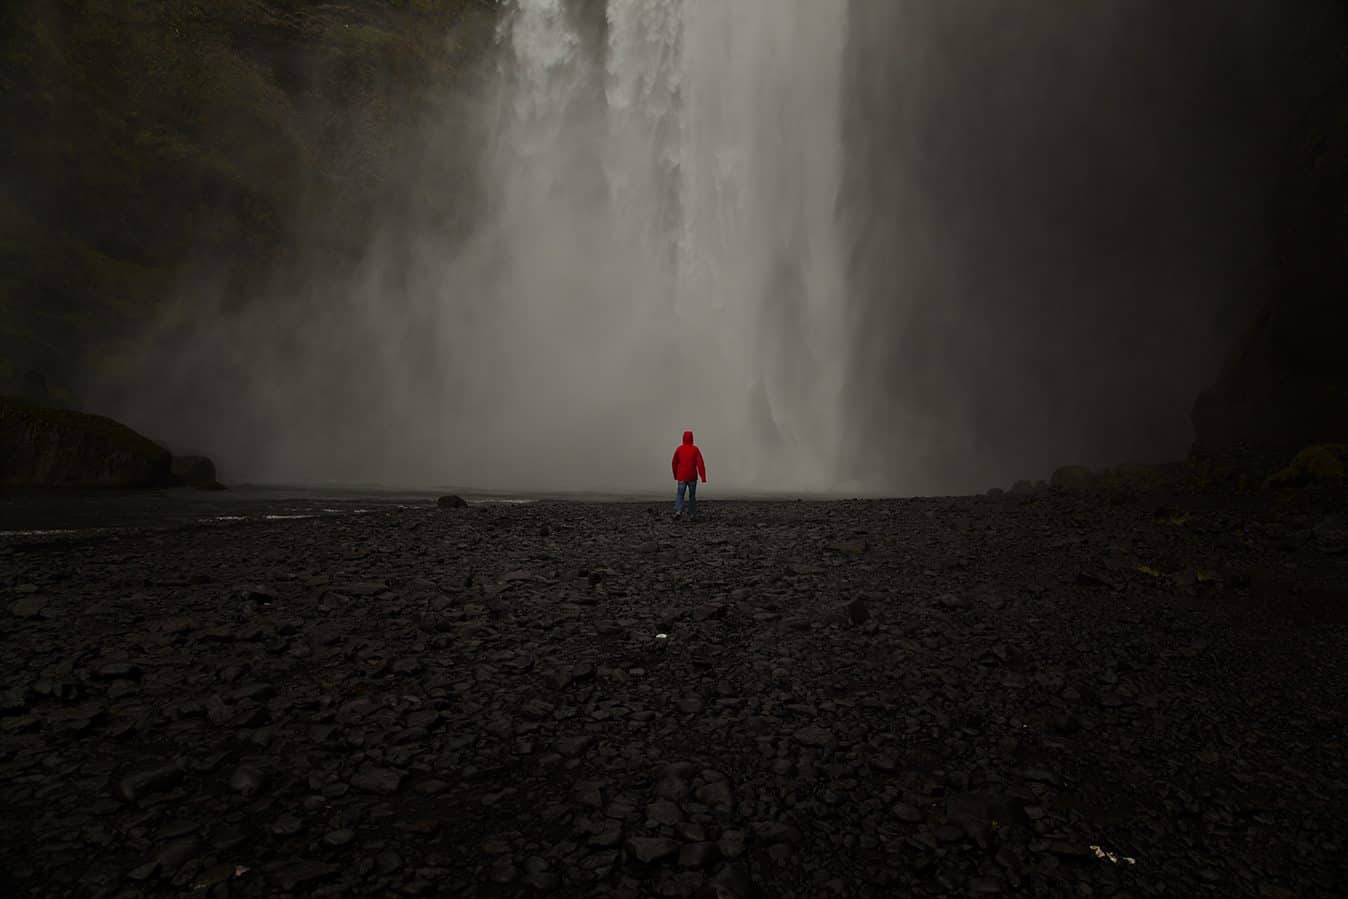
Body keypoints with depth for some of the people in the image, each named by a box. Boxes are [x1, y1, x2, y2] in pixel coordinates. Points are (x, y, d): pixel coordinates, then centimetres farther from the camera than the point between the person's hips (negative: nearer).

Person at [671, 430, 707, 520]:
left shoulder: (679, 449, -2)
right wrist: (703, 477, -14)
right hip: (692, 477, 0)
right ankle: (692, 514, 17)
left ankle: (678, 511, -24)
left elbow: (675, 463, 7)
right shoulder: (695, 449, -6)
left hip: (682, 477, 0)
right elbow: (700, 463, -14)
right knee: (692, 495, 15)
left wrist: (675, 475, 22)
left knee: (680, 495, 0)